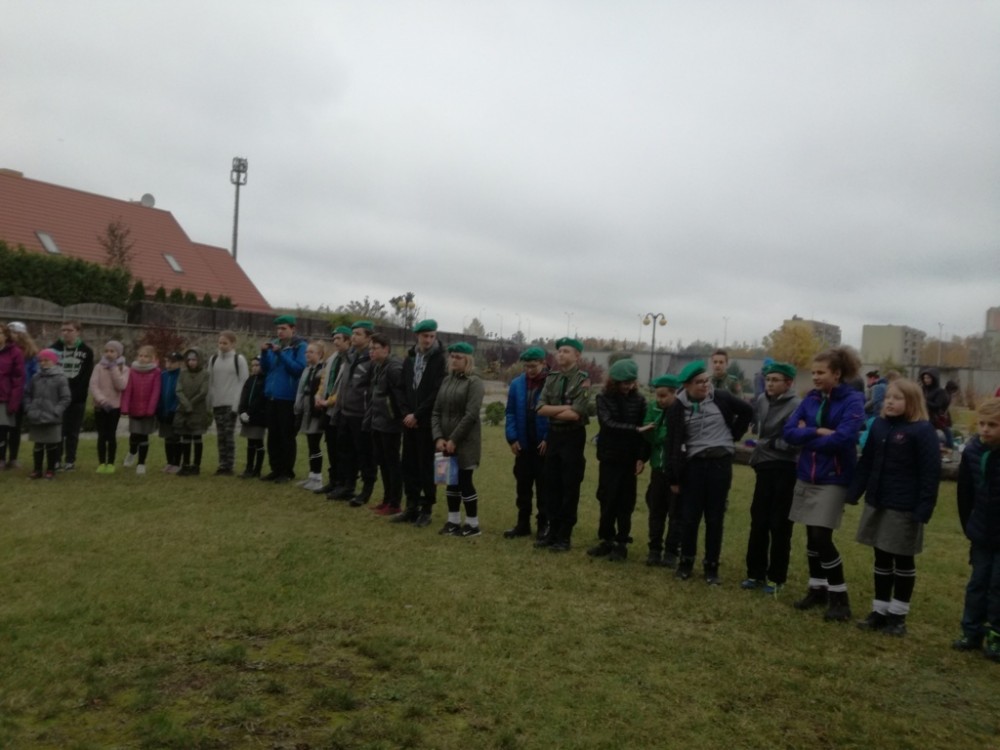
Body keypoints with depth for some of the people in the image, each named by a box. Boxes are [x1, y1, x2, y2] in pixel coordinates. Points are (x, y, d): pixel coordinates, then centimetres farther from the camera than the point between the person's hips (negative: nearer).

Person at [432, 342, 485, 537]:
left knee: (464, 481, -3)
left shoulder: (474, 382, -9)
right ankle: (453, 521, 22)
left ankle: (473, 525, 8)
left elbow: (471, 414, -17)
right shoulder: (446, 380, 11)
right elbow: (436, 411, 8)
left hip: (465, 441, -6)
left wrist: (454, 439, -17)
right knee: (451, 481, 12)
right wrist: (438, 437, -5)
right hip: (446, 441, 6)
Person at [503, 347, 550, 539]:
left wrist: (548, 439, -14)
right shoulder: (517, 384, 0)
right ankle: (523, 523, 24)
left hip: (544, 445, -4)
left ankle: (543, 524, 20)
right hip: (523, 444, 4)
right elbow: (510, 412, 4)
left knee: (544, 487, 8)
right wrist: (512, 438, -4)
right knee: (522, 486, 12)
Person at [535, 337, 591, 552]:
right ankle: (552, 531, 21)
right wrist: (563, 408, -15)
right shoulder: (551, 378, 7)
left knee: (570, 487, 2)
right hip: (553, 435, 6)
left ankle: (565, 535, 11)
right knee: (551, 484, 10)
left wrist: (553, 412, -7)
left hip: (573, 437, -6)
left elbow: (575, 414, -20)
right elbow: (541, 409, -2)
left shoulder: (583, 380, -11)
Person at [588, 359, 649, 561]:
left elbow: (645, 429, -2)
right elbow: (609, 424, -17)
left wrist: (642, 457, -9)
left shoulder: (639, 400, -1)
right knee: (607, 500, 5)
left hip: (630, 459, 0)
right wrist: (635, 429, -25)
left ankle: (622, 543, 16)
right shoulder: (603, 398, -3)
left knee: (625, 503, 6)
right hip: (609, 458, 0)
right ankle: (606, 540, 18)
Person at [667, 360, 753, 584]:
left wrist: (733, 435, 10)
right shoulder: (679, 408, -4)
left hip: (721, 463, 1)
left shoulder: (721, 398, -2)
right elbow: (674, 444, -3)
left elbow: (747, 411, 15)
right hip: (693, 465, -1)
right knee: (689, 517, 3)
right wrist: (673, 477, -4)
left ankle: (711, 566, 17)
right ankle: (686, 561, 21)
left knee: (715, 518, 6)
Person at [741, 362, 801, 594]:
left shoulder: (796, 406, -14)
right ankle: (755, 573, 21)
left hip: (785, 471, -6)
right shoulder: (761, 400, 5)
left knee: (779, 525, 3)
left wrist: (769, 443, -14)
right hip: (765, 468, 6)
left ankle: (776, 577, 17)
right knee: (758, 522, 10)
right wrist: (759, 445, 8)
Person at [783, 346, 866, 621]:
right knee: (812, 536, 12)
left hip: (834, 478, -6)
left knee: (822, 537, -7)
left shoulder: (853, 401, -11)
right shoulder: (811, 398, 6)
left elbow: (842, 439, -23)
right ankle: (817, 589, 27)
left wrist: (807, 436, -11)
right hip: (806, 476, 6)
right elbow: (789, 432, -3)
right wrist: (818, 432, -17)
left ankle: (840, 598, 8)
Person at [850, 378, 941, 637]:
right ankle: (879, 611, 23)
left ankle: (897, 615, 20)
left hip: (904, 509, -5)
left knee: (903, 561, 9)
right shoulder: (878, 426, 6)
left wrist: (924, 509, -18)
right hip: (877, 504, 6)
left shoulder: (922, 431, -12)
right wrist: (854, 493, 7)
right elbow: (866, 463, 11)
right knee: (881, 559, 14)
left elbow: (930, 473, -14)